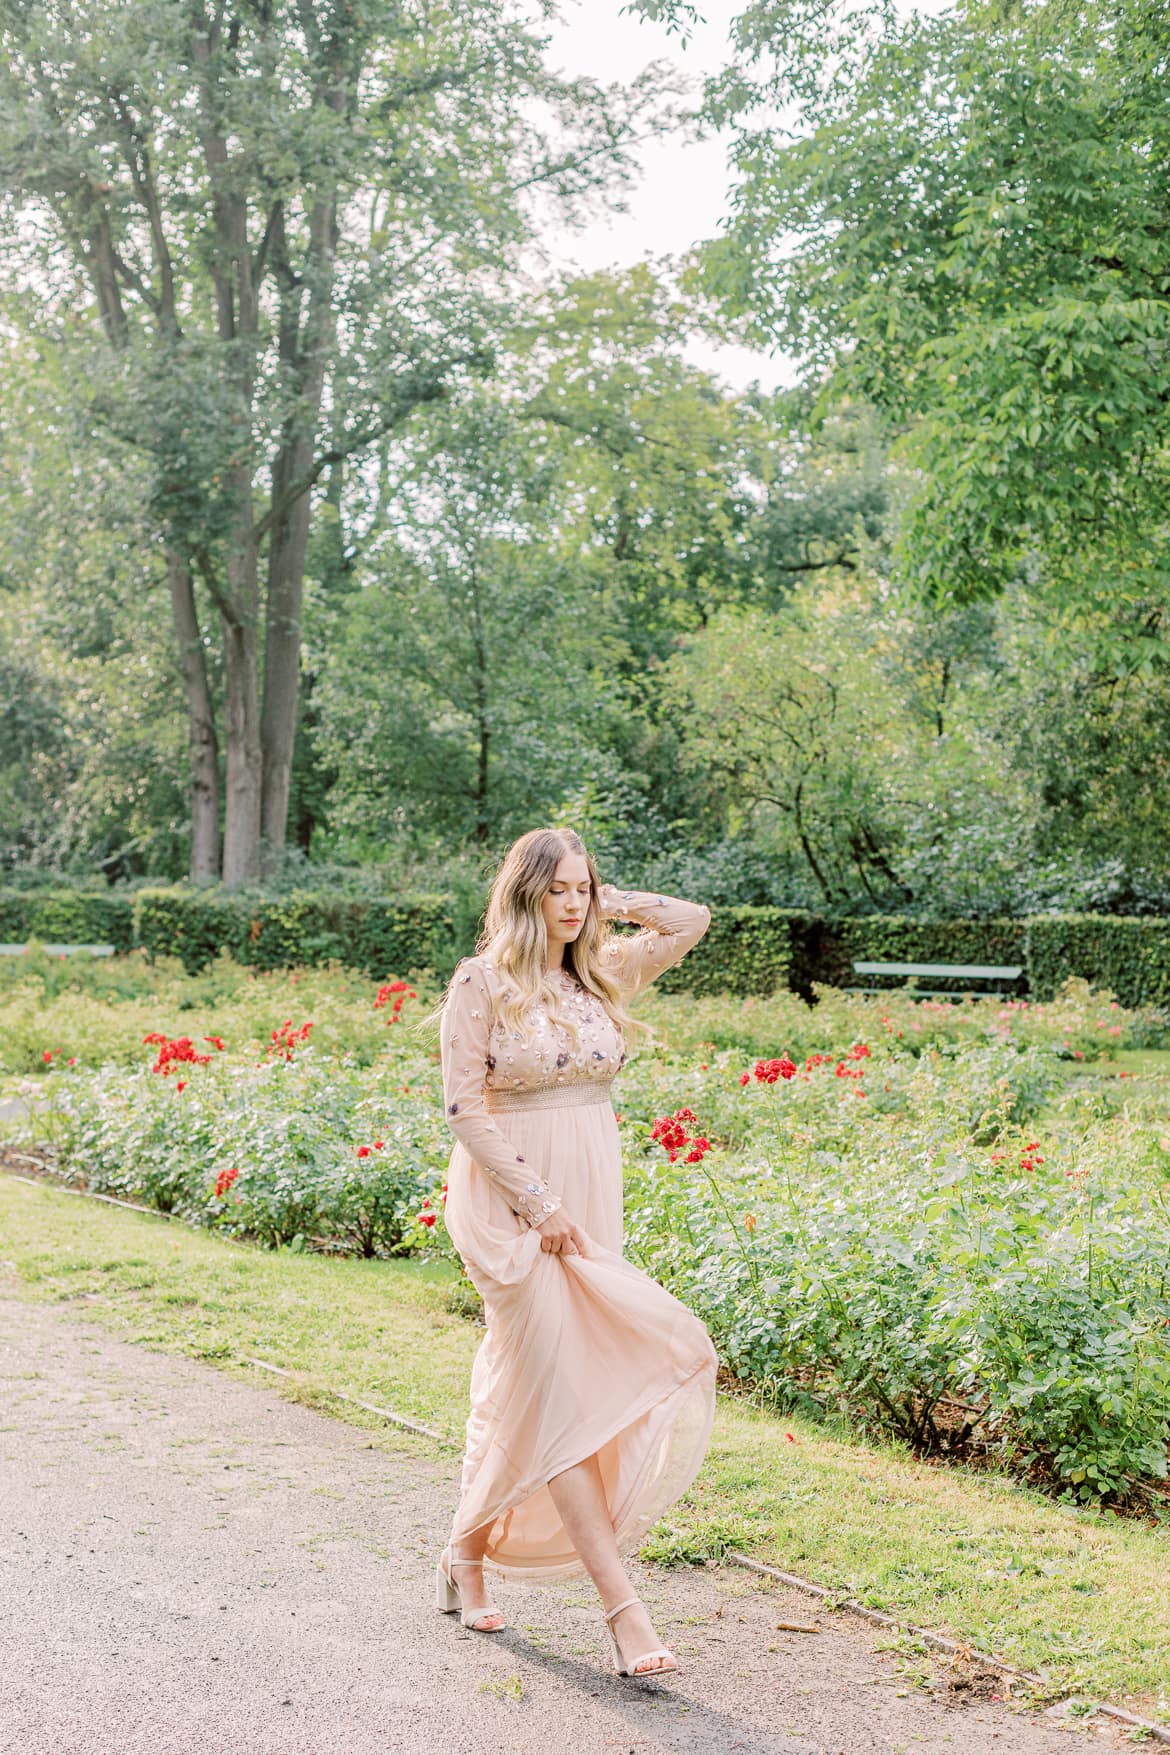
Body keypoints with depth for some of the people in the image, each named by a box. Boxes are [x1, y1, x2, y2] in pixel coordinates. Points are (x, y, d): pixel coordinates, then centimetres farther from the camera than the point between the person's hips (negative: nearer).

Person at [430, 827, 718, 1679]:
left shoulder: (604, 971, 7)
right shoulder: (483, 983, -8)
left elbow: (693, 921, 13)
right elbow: (464, 1109, -11)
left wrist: (608, 903, 5)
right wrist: (537, 1201, -15)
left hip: (591, 1201, 6)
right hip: (513, 1200, -6)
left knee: (523, 1391, 12)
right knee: (560, 1395, -8)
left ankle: (466, 1553, 30)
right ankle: (622, 1605, -9)